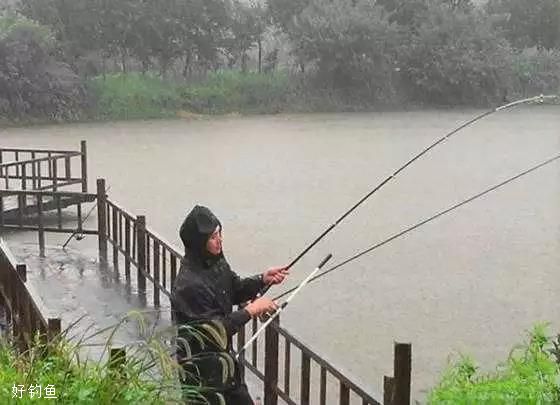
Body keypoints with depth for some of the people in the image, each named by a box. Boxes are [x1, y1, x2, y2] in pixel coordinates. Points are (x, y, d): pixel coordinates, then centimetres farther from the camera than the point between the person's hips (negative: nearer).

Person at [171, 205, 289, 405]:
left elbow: (235, 290, 11)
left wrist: (263, 279, -5)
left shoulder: (215, 261, -5)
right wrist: (251, 310, -23)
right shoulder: (189, 284, -31)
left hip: (222, 352, 8)